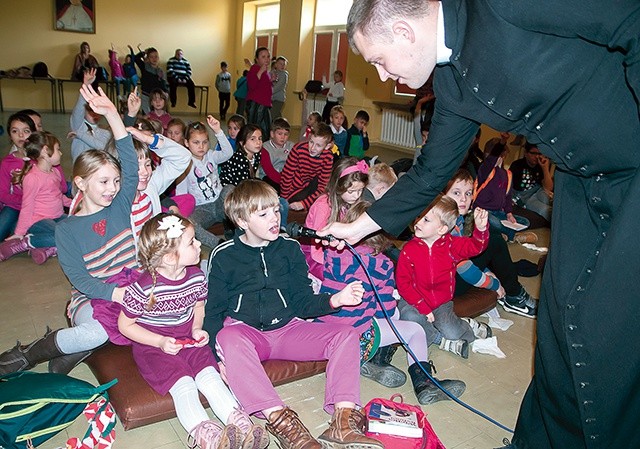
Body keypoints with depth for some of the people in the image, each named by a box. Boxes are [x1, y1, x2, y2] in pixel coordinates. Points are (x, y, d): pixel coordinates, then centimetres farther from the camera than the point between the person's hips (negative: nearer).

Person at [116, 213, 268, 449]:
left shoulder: (196, 277, -4)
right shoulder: (144, 288, -20)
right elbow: (125, 325, -8)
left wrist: (197, 329, -4)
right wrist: (160, 342, -19)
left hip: (187, 340, 4)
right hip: (152, 346, -4)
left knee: (209, 375, -18)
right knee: (183, 383, -25)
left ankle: (241, 424, -27)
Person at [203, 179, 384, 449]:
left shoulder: (290, 249, 7)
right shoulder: (223, 256, 0)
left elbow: (302, 302, 6)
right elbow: (214, 311, 2)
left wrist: (334, 300, -14)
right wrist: (218, 355, -14)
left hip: (286, 329, 3)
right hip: (245, 332, -3)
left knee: (346, 334, -16)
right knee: (229, 338, -38)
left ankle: (342, 421, -29)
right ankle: (279, 420, -42)